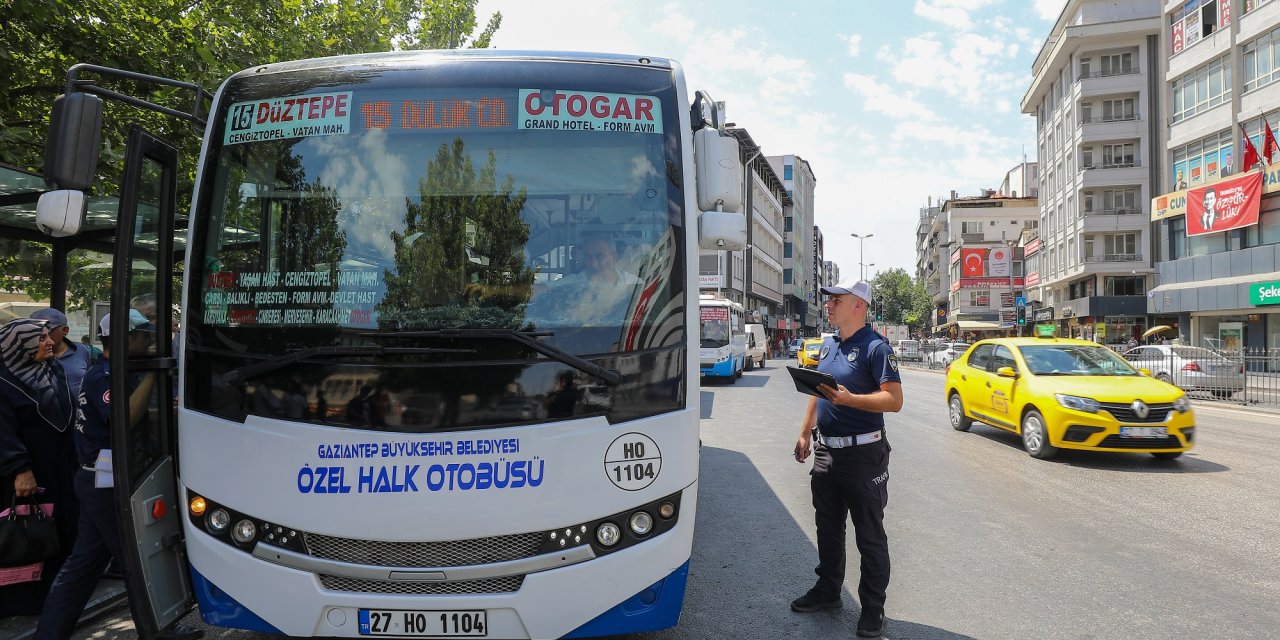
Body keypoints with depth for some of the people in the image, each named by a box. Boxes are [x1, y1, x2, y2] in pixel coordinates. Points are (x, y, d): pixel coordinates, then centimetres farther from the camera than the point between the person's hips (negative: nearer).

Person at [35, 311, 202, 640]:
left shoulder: (114, 373, 13)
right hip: (107, 485, -10)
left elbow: (141, 414, 17)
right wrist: (151, 371, -32)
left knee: (84, 561, 14)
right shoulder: (104, 376, -18)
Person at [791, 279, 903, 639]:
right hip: (826, 451, 8)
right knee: (828, 527, 18)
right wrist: (805, 434, 17)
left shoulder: (875, 347, -13)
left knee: (869, 535, 4)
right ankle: (828, 590, 33)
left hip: (862, 455, -8)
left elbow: (894, 400, -21)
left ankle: (873, 609, 16)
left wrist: (848, 399, -31)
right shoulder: (828, 346, 11)